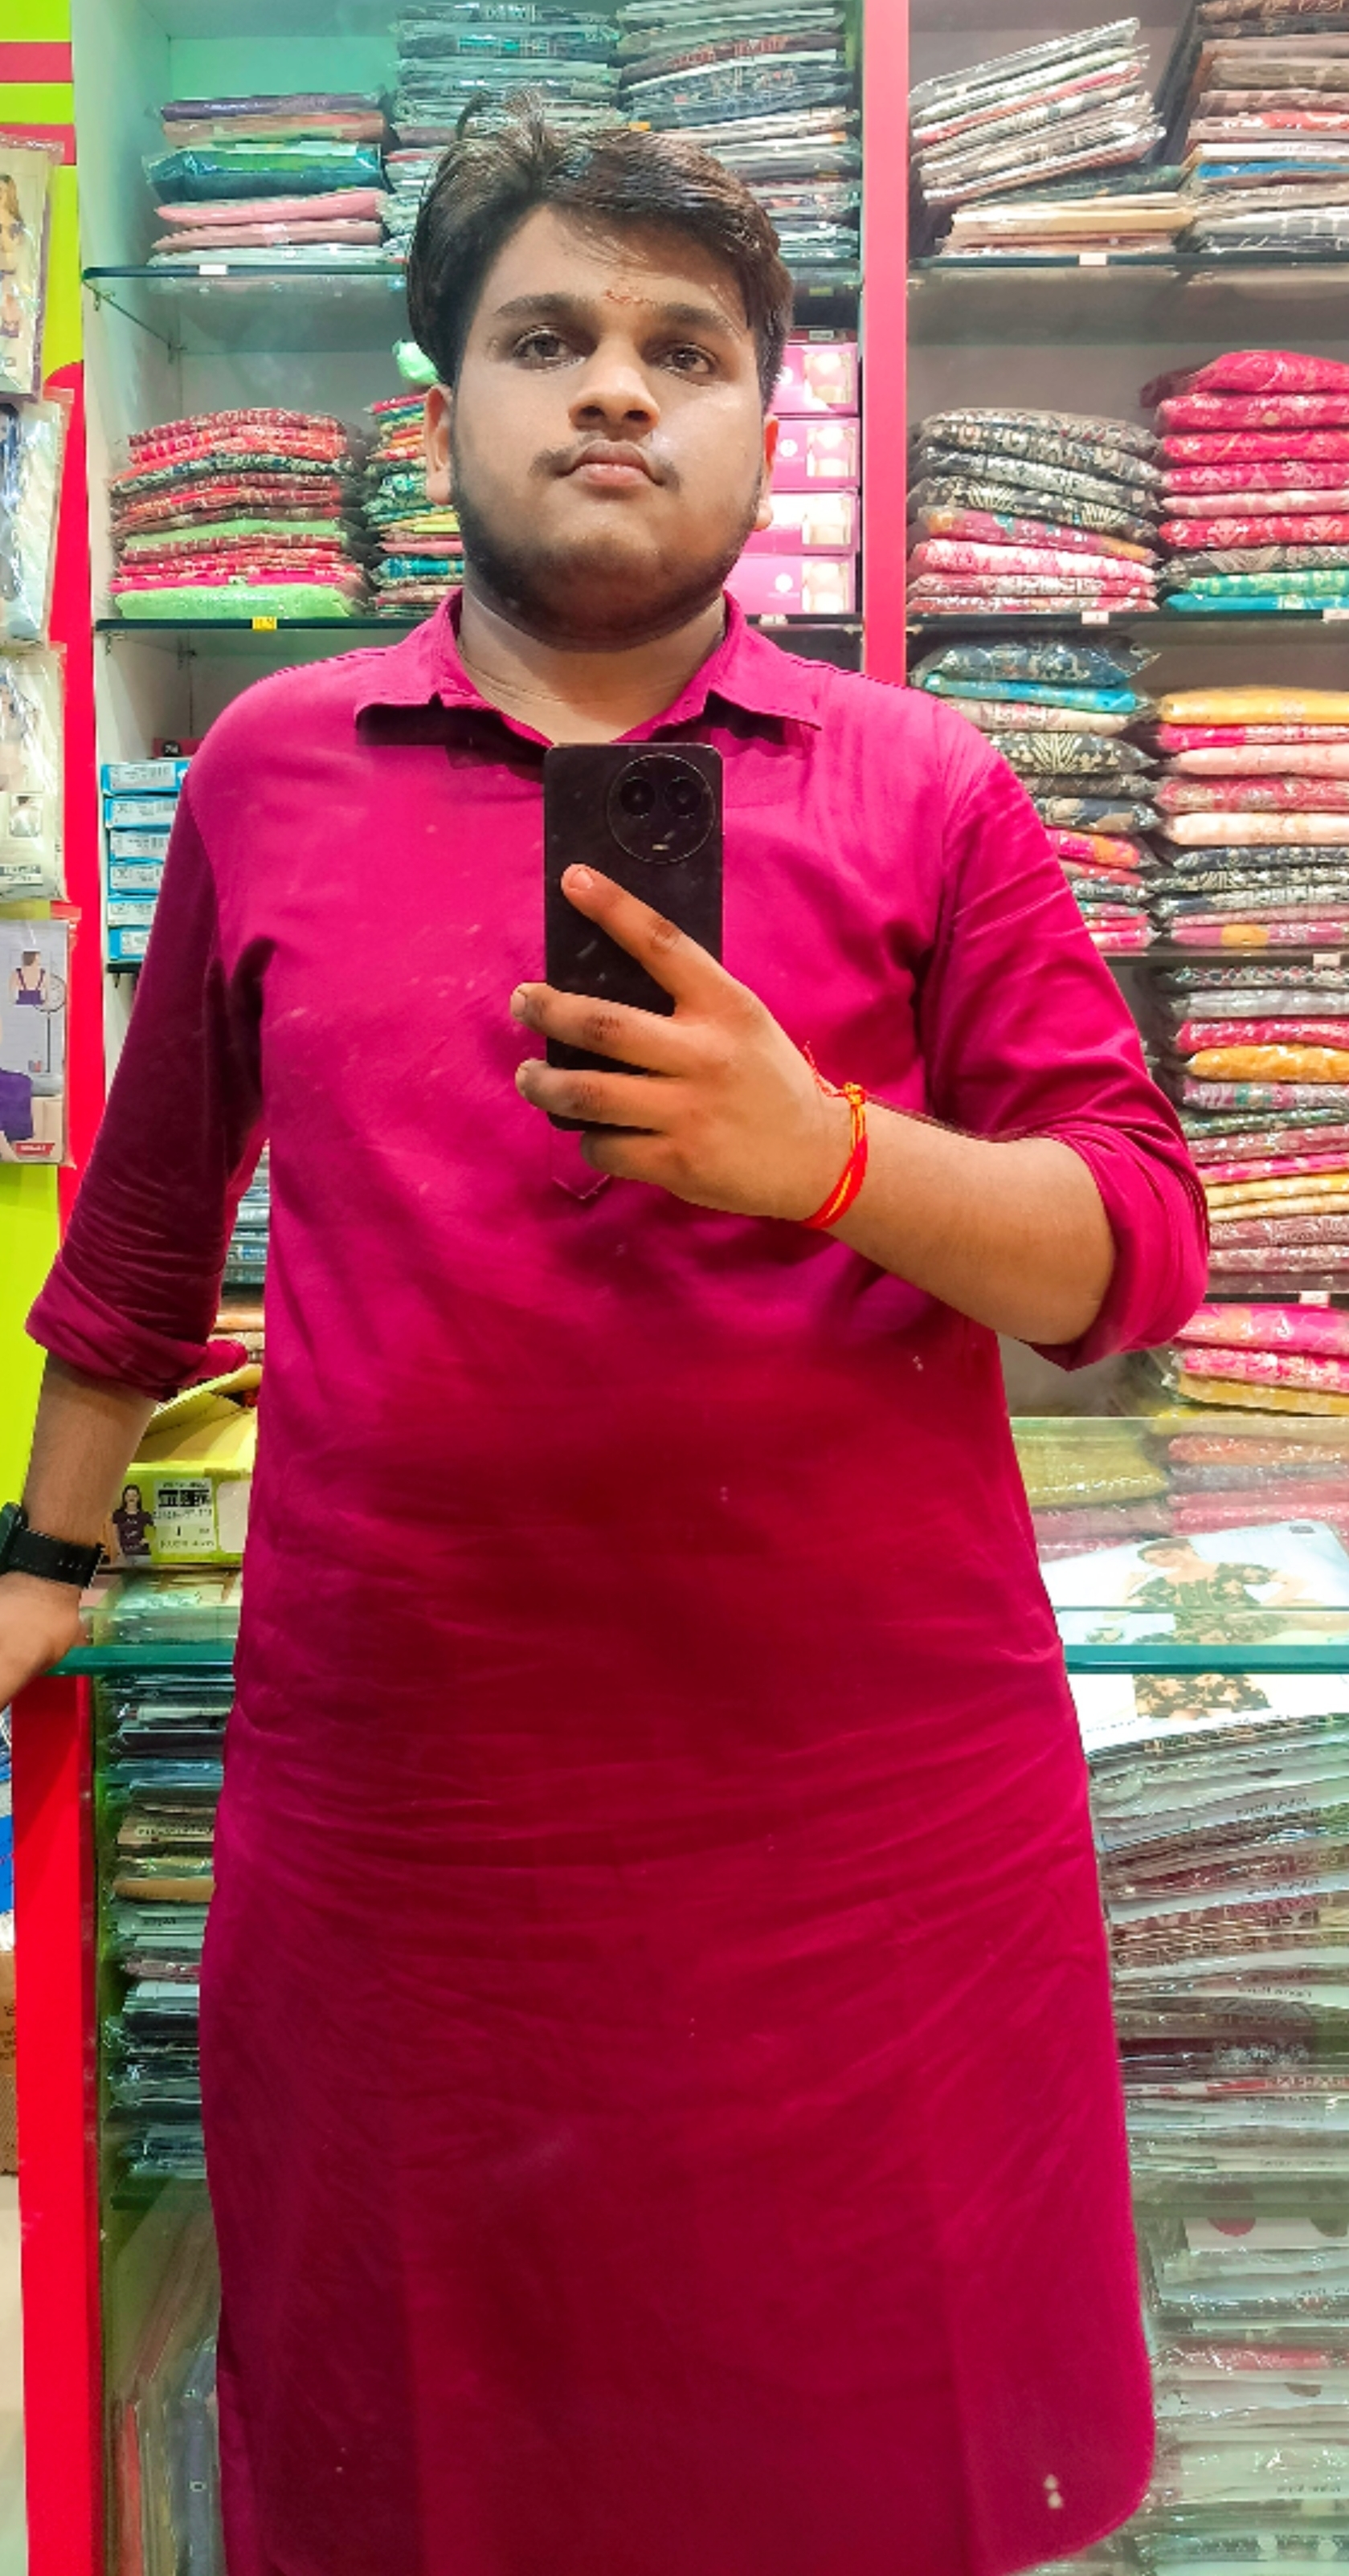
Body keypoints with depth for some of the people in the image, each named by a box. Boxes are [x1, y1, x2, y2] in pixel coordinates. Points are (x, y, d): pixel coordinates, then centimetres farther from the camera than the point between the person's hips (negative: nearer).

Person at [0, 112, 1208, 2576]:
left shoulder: (920, 790, 2)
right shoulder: (271, 766, 8)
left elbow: (1137, 1246, -2)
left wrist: (820, 1152, -19)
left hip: (875, 1794, 0)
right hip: (400, 1800, 1)